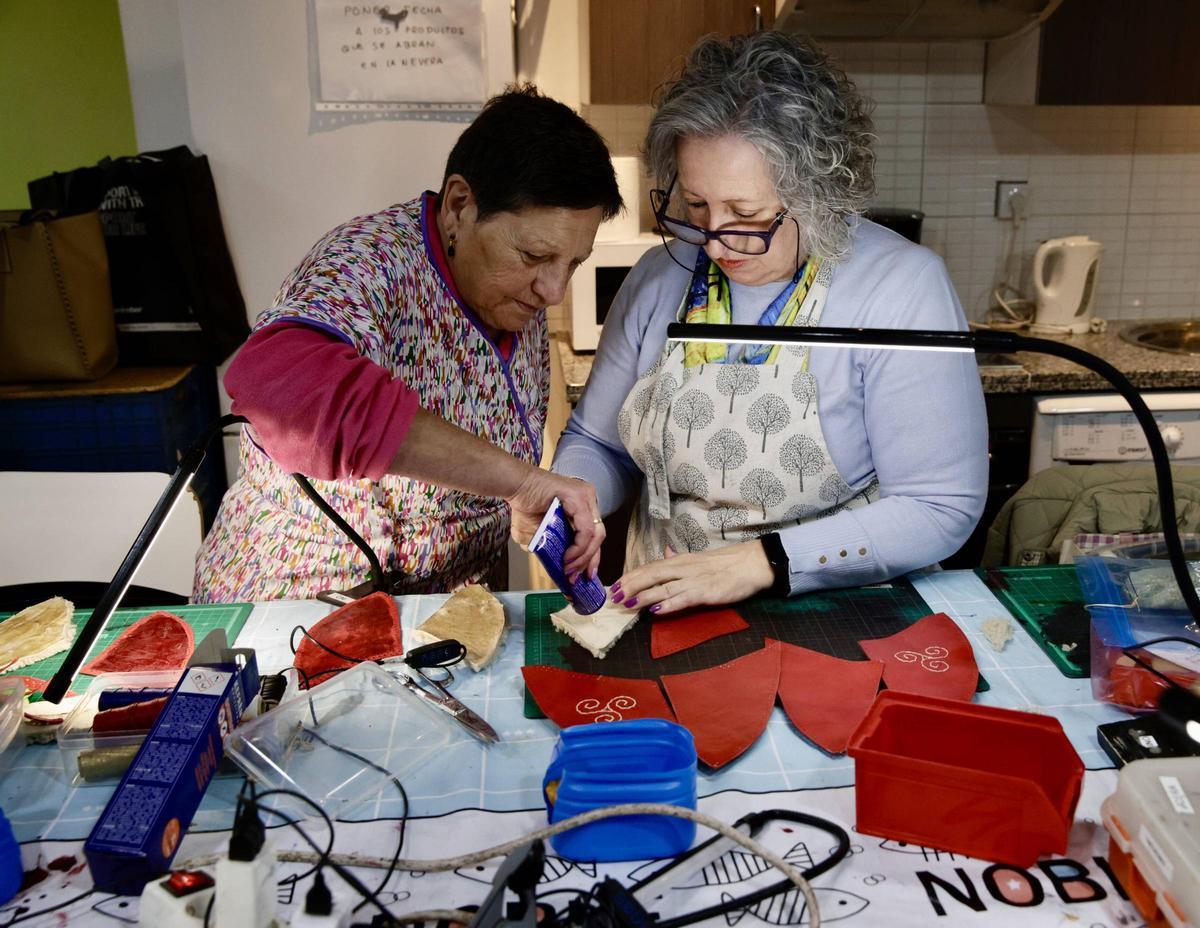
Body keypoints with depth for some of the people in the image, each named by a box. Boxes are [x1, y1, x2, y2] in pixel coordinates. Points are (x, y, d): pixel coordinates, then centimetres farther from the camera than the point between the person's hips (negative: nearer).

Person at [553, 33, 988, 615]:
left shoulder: (903, 288, -13)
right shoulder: (659, 278, 1)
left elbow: (940, 509, -14)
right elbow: (596, 444, 12)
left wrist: (764, 562, -22)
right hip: (662, 613, 4)